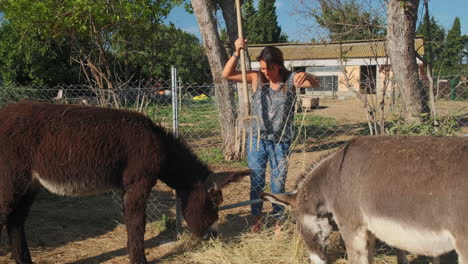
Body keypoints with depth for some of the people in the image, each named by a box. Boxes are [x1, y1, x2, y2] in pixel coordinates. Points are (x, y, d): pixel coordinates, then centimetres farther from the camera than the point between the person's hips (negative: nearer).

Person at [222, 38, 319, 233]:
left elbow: (314, 83, -20)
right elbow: (227, 74, -8)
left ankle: (278, 220, 23)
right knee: (256, 182, 9)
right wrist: (237, 53, -23)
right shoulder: (255, 78, -3)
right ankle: (257, 218, 27)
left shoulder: (290, 80, -5)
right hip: (257, 139, 1)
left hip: (281, 142, -1)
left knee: (278, 184, 8)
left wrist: (306, 76, -44)